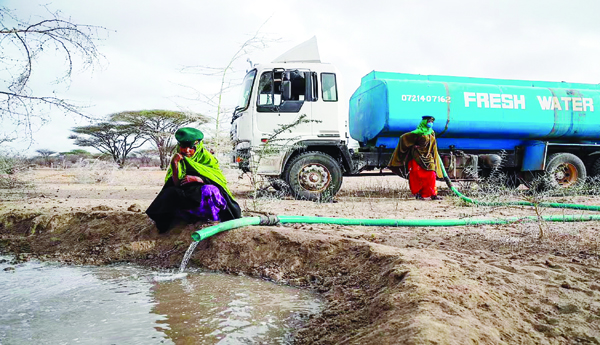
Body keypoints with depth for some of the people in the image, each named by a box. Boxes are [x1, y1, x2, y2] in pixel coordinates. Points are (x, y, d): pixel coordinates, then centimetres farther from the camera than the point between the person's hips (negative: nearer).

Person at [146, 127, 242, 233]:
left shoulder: (205, 157, 4)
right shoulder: (178, 160, 10)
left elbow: (220, 180, -5)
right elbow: (175, 185, -1)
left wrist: (198, 179, -17)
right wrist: (175, 165, -14)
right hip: (186, 197, 3)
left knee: (209, 190, -37)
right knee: (170, 192, -26)